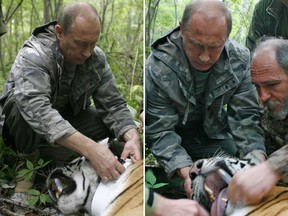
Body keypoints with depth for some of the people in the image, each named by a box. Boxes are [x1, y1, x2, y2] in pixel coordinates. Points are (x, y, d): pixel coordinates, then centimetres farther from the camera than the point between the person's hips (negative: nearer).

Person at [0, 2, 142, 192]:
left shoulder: (97, 58, -16)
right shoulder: (34, 55, -33)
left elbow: (113, 104, -15)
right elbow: (37, 110, -48)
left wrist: (133, 138, -37)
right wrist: (90, 148, -59)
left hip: (69, 116, 5)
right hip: (24, 118, -5)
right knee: (27, 113, -38)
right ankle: (27, 159, -11)